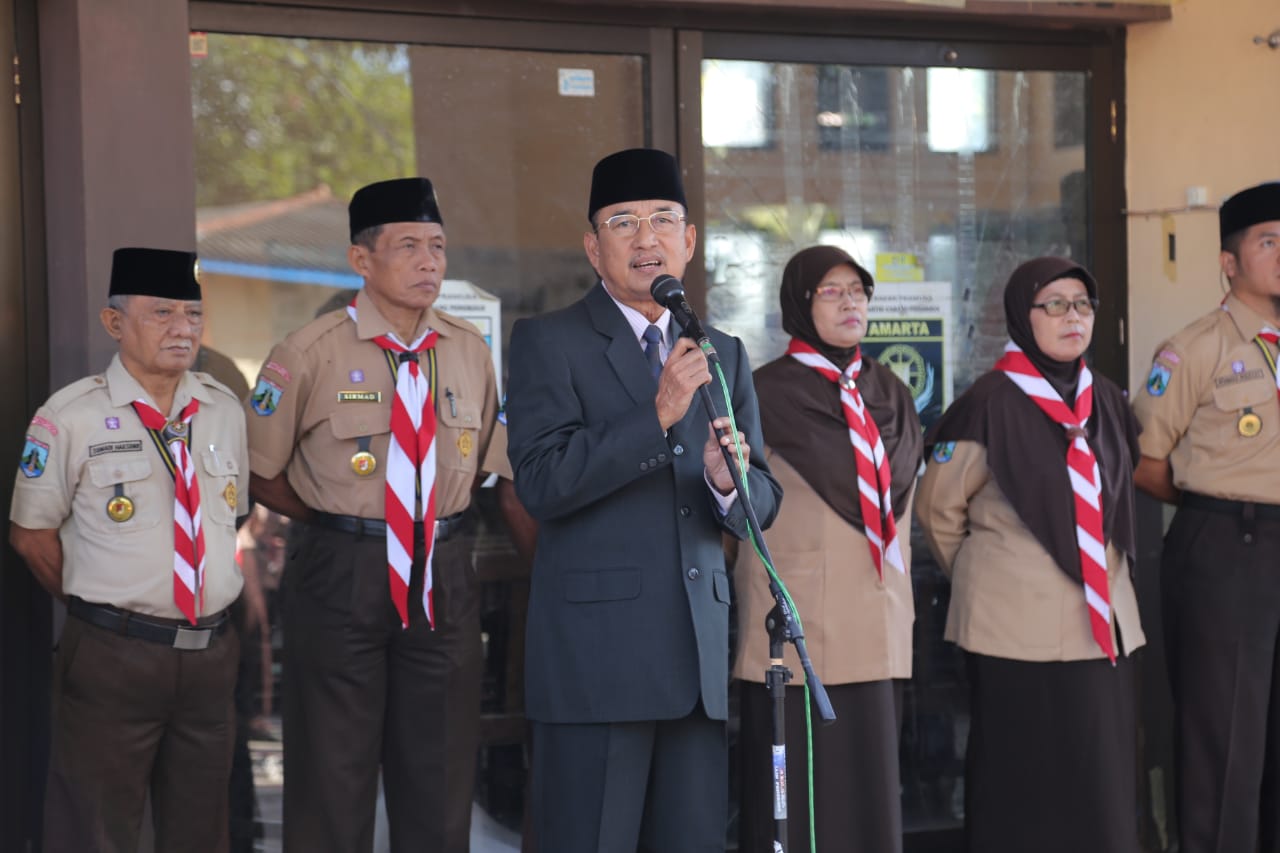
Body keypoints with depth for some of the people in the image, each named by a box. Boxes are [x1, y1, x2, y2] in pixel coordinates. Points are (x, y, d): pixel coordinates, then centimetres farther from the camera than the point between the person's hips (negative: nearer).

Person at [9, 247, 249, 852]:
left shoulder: (225, 410, 6)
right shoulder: (70, 418, -9)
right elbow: (31, 534, -2)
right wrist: (99, 608, 2)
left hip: (212, 652, 5)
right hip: (111, 658, -4)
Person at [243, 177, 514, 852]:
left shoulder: (469, 353, 4)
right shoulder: (309, 354, -7)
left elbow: (503, 469, 10)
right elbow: (261, 473, 0)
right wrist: (343, 527, -1)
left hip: (445, 579, 3)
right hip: (340, 574, -3)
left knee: (440, 780, 10)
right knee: (334, 778, 3)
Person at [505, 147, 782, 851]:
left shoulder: (725, 355, 17)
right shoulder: (546, 343, 1)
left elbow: (762, 503, 13)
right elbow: (541, 482, -12)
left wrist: (727, 481, -11)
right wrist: (658, 415, -20)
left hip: (699, 659, 5)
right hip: (595, 657, -5)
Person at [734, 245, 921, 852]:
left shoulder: (890, 396, 13)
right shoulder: (768, 394, -3)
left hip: (877, 623, 5)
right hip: (798, 622, -5)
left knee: (869, 776, 7)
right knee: (798, 785, -2)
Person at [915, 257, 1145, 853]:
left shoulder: (1107, 401, 10)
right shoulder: (990, 404, -8)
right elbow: (937, 509, 0)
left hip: (1104, 623, 6)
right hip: (1019, 628, -5)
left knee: (1102, 787, 6)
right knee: (1025, 785, 0)